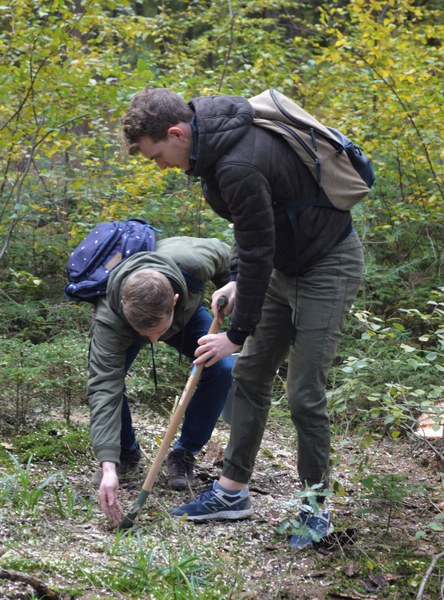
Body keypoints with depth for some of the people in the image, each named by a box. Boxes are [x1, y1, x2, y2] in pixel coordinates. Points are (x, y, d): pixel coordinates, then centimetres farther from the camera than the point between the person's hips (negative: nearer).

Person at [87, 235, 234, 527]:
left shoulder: (192, 262, -44)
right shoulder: (109, 319, -46)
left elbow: (225, 255, -18)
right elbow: (104, 389, -50)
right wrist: (107, 466, -57)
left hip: (188, 313, 2)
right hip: (125, 325, -1)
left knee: (223, 369, -22)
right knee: (102, 376, -27)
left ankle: (184, 454, -2)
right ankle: (125, 451, 2)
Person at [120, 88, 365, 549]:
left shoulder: (239, 166, -31)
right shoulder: (214, 138, -1)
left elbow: (258, 252, -25)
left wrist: (238, 333, -15)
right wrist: (237, 280, 7)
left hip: (327, 267, -10)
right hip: (286, 264, 10)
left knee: (304, 394, -8)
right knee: (249, 374, 11)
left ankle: (315, 508, 9)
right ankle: (232, 492, 21)